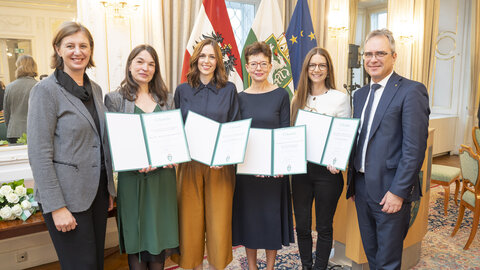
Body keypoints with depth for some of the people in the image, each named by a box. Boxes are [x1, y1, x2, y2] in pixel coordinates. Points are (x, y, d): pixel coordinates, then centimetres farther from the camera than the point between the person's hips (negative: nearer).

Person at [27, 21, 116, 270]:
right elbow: (38, 154, -14)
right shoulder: (46, 90, -10)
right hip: (68, 196, -6)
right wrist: (56, 207, -17)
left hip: (97, 191, 6)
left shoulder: (95, 89, 10)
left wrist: (109, 188, 14)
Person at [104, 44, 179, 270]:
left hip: (163, 176, 3)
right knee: (136, 238, 7)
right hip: (132, 177, -3)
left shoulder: (167, 99, 11)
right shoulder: (115, 99, 1)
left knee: (160, 232, 11)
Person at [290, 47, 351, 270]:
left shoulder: (340, 98, -2)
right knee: (302, 225, 13)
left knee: (324, 226, 11)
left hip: (326, 170, -3)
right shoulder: (298, 98, 9)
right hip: (300, 168, 4)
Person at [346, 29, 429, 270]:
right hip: (362, 187, 7)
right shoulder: (360, 94, 12)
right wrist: (352, 183, 14)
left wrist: (398, 192, -18)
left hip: (390, 191, -6)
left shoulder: (412, 91, -11)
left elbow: (415, 147, -16)